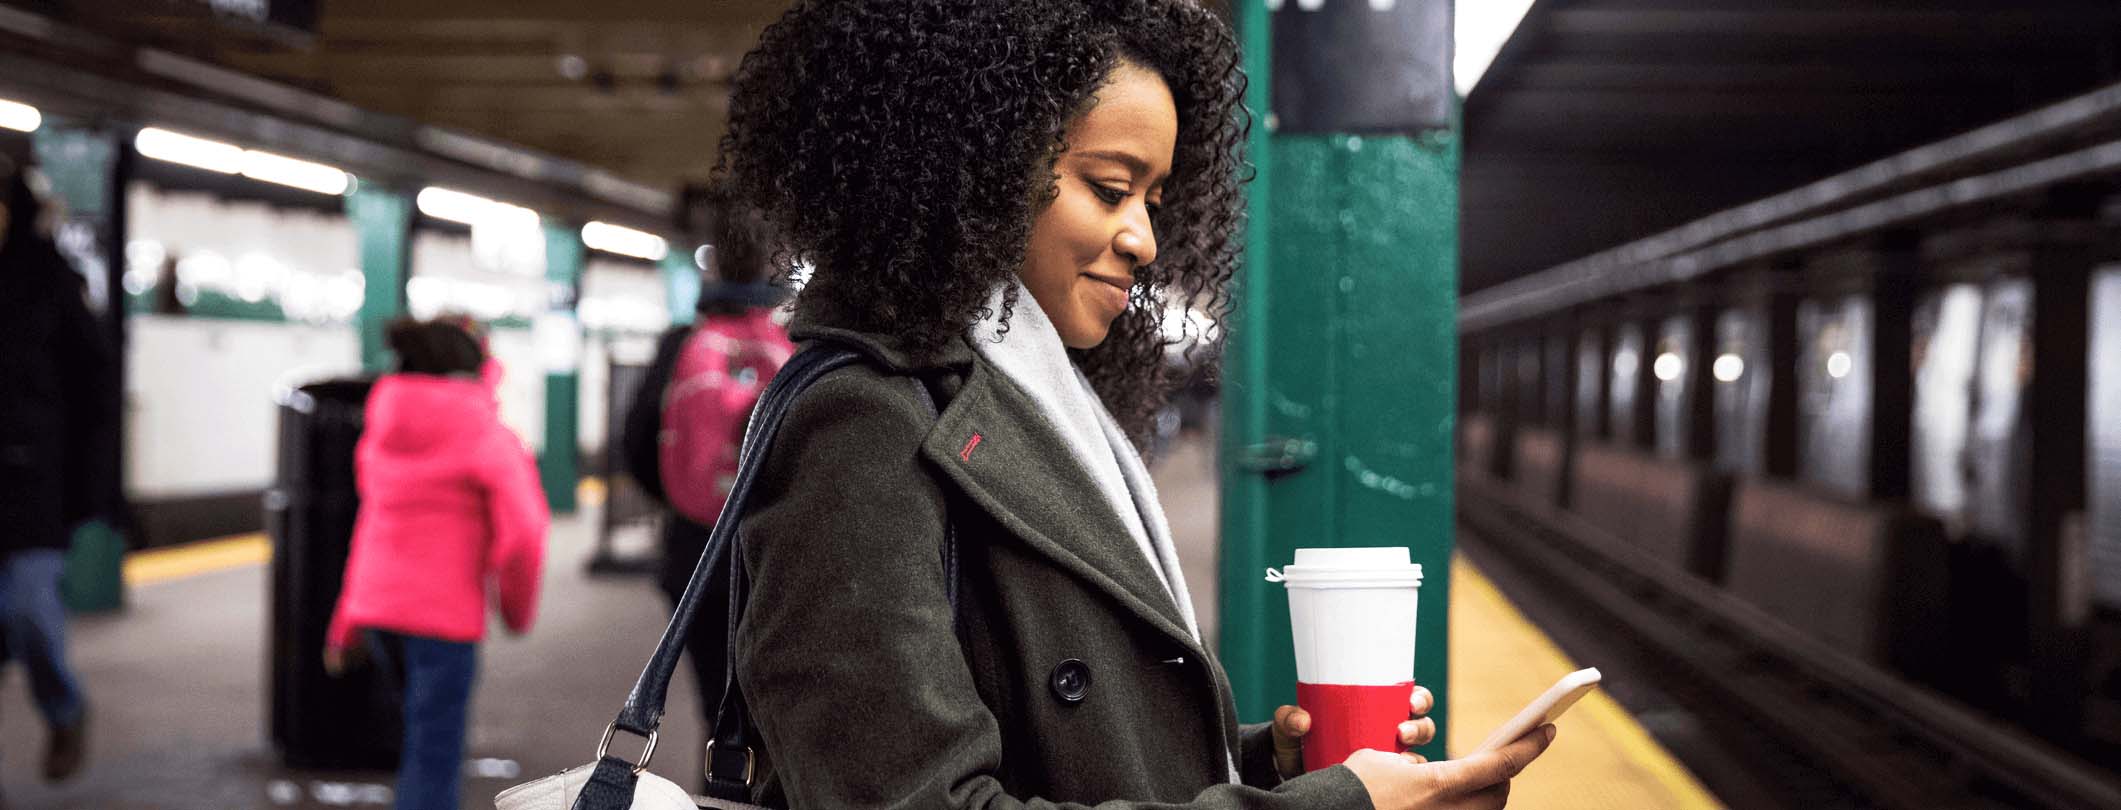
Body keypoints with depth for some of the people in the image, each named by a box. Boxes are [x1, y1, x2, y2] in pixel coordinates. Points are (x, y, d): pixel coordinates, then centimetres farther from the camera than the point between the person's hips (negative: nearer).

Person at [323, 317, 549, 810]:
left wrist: (347, 622, 20)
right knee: (435, 755, -2)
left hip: (377, 604, 7)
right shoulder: (488, 437, -8)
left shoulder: (383, 431, 12)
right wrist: (518, 609, 1)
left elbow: (371, 525, 16)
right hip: (444, 613, -7)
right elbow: (522, 534, -16)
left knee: (426, 735, 25)